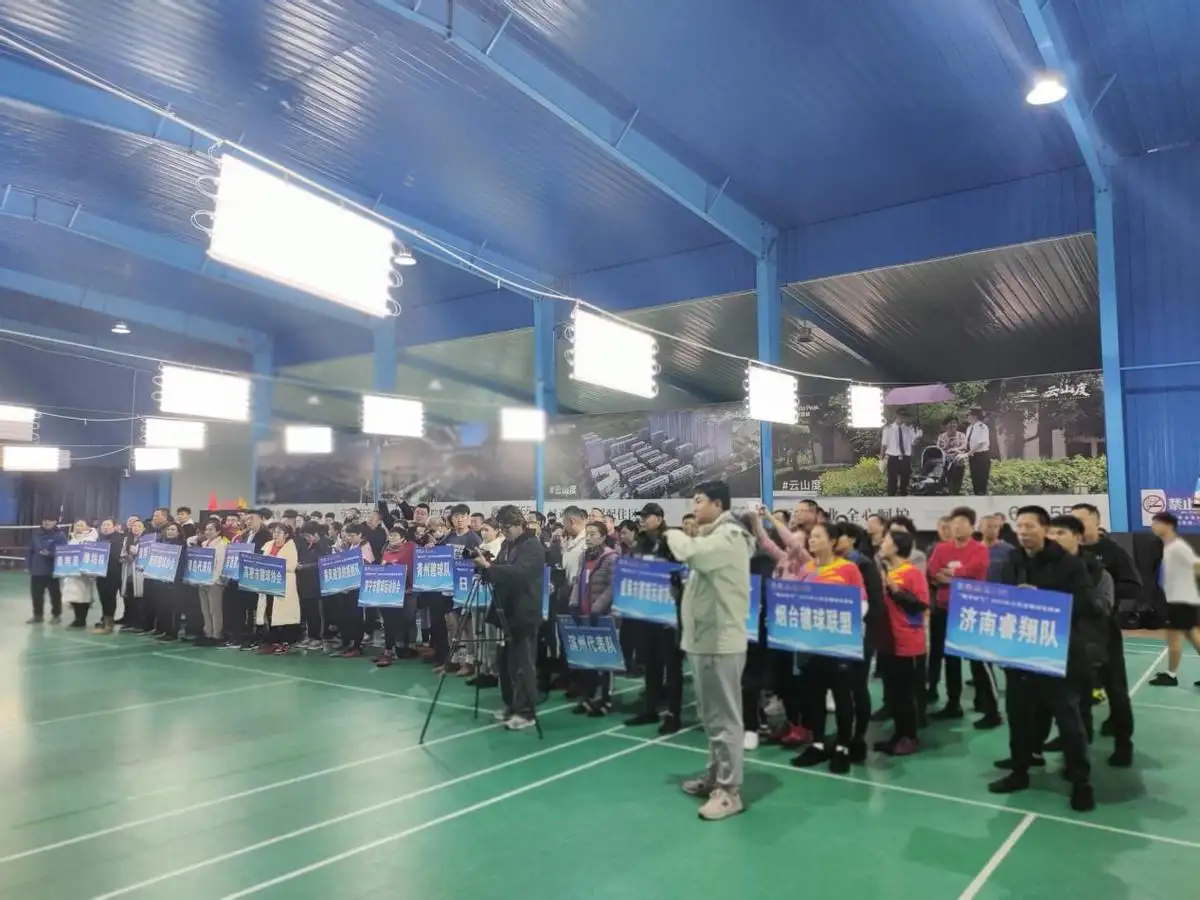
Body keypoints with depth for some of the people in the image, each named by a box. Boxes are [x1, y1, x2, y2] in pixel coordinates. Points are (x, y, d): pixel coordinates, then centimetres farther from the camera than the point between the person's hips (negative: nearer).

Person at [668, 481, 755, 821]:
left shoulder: (728, 536, -16)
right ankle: (714, 775, 31)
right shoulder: (713, 537, 17)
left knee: (724, 717, -2)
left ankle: (729, 791, 5)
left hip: (721, 641, -10)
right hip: (704, 638, 10)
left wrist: (674, 535, -12)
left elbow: (690, 552, -32)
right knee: (711, 716, 19)